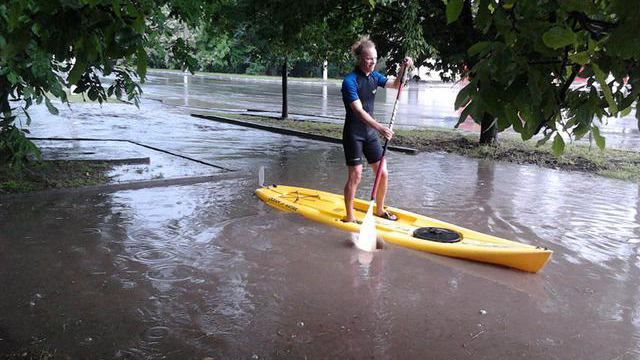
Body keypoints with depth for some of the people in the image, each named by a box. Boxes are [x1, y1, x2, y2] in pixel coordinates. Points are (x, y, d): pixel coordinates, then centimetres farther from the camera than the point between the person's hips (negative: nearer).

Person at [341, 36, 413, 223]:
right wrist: (379, 127, -36)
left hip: (370, 132, 7)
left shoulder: (374, 76, 6)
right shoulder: (350, 81, -17)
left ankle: (380, 210, 25)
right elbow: (359, 111, -25)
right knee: (355, 176, -5)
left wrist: (402, 68, -11)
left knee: (383, 173, 7)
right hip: (353, 134, -7)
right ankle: (349, 217, 8)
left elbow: (396, 85, 7)